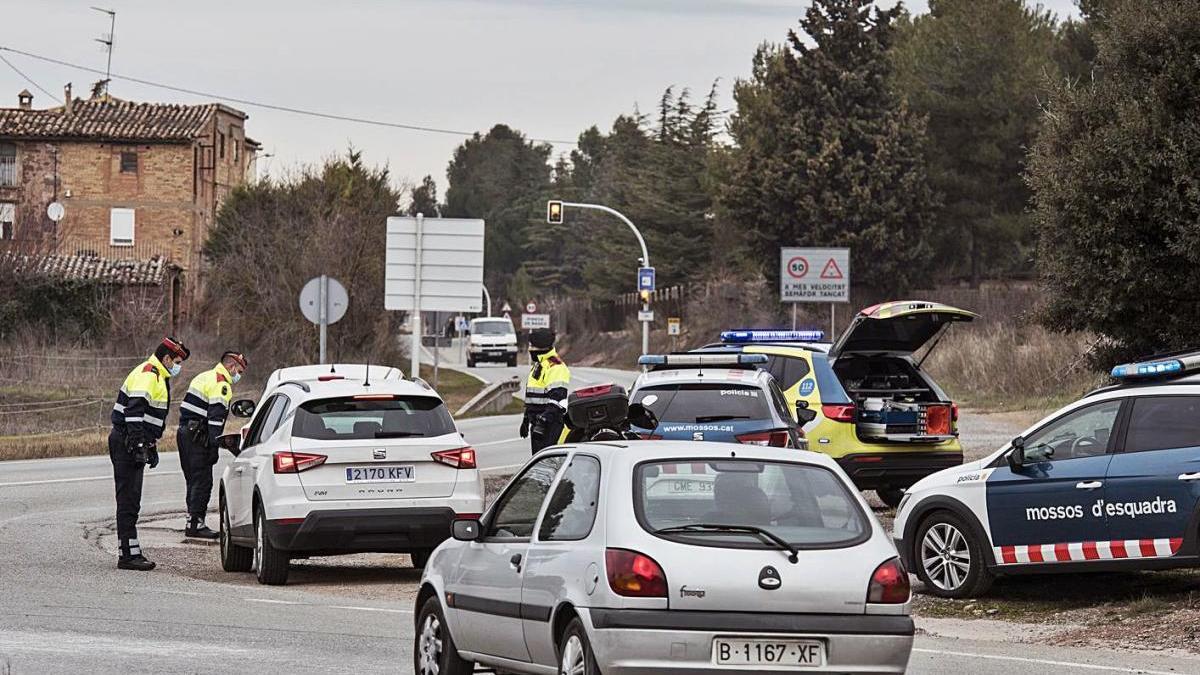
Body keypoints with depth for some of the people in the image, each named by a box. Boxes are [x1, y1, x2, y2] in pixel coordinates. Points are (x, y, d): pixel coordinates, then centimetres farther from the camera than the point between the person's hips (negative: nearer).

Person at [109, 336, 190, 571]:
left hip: (135, 445, 11)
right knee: (129, 500, -11)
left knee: (131, 500, 13)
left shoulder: (157, 377, 20)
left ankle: (132, 553, 18)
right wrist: (139, 445, -28)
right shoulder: (147, 374, -14)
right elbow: (134, 411, -24)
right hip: (127, 443, -11)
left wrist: (152, 447, 31)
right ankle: (129, 554, -12)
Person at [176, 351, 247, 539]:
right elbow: (216, 417, -19)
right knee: (202, 481, -8)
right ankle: (195, 524, -11)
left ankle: (192, 523, 18)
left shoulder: (204, 377, 21)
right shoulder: (221, 384, -11)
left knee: (194, 480, 15)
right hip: (198, 437, -10)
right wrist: (214, 446, -21)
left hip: (184, 432, 10)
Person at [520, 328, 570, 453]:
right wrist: (526, 419, 33)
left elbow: (557, 397, -23)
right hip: (537, 423, 11)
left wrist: (545, 419, -30)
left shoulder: (555, 367, -14)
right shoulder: (537, 366, 20)